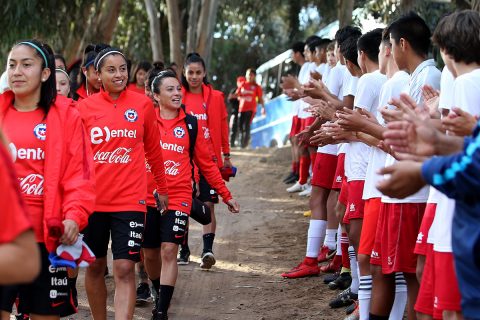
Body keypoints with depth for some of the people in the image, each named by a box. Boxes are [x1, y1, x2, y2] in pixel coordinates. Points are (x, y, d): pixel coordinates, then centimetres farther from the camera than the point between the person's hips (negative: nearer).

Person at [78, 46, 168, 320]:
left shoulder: (143, 104, 1)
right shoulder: (85, 107, 0)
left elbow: (153, 150, 13)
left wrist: (162, 189, 22)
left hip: (130, 200, -1)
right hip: (92, 200, 1)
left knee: (125, 269, -11)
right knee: (95, 266, 12)